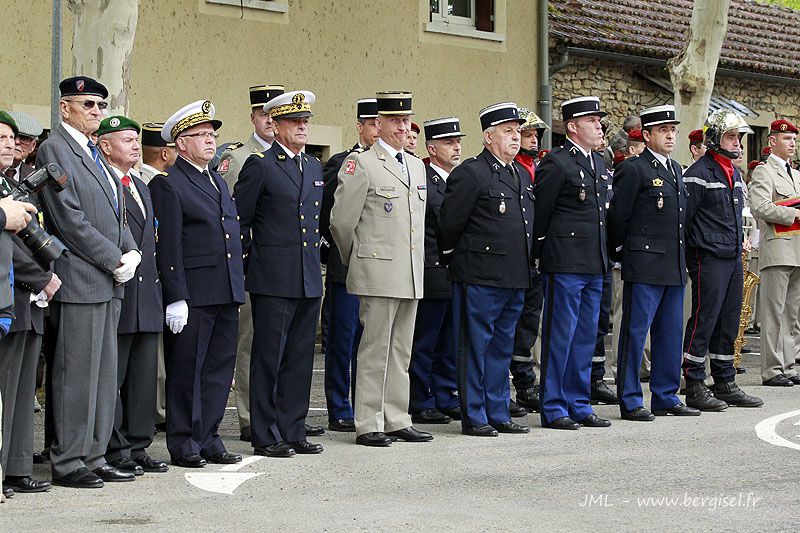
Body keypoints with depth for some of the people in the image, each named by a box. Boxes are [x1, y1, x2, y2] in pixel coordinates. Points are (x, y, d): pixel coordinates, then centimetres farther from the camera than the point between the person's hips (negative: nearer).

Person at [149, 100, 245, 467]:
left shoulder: (218, 181, 19)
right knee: (187, 370, 0)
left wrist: (238, 288, 17)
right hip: (192, 295, -8)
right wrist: (175, 298, -17)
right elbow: (168, 247, -12)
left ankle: (208, 440, 17)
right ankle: (184, 445, 7)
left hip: (226, 295, 8)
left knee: (219, 369, 10)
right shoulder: (167, 184, -6)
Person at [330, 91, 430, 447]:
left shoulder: (417, 166, 16)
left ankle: (397, 420, 18)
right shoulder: (361, 164, -7)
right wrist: (355, 261, 6)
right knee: (375, 349, -4)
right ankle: (368, 425, 1)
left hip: (411, 277, 7)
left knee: (401, 351, 11)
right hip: (378, 273, -7)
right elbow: (341, 221, -6)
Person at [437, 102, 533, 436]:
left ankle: (498, 414, 20)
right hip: (480, 278, -8)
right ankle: (473, 417, 6)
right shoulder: (470, 173, -11)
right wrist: (454, 258, 2)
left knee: (502, 347, 13)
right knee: (475, 346, 0)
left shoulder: (523, 175, 15)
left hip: (515, 278, 8)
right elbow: (449, 223, -9)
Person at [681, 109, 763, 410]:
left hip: (733, 258, 9)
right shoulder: (698, 174, -11)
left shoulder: (735, 174, 16)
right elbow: (684, 217, -12)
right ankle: (695, 387, -4)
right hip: (708, 258, -9)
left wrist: (739, 241, 19)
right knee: (704, 320, -8)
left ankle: (725, 383, 17)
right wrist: (688, 258, -12)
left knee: (729, 320, 11)